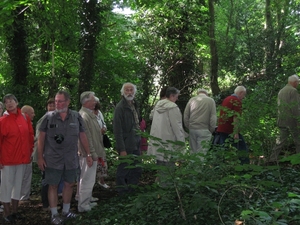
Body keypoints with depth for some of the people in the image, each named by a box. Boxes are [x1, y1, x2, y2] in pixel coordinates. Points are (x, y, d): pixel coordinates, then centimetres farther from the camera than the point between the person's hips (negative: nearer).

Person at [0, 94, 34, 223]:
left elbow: (30, 136, 10)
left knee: (18, 184, 14)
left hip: (22, 158, 5)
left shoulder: (25, 118, 3)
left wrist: (30, 151, 7)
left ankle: (15, 210, 26)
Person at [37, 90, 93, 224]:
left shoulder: (76, 117, 0)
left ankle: (66, 211, 28)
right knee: (53, 186, 4)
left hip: (71, 159, 3)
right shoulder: (48, 117, -5)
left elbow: (82, 136, 6)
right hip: (52, 159, -2)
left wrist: (88, 154, 5)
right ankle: (54, 214, 16)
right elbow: (41, 138, -1)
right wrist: (40, 157, -4)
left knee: (69, 184, 12)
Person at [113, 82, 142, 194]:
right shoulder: (120, 107, -14)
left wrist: (139, 141, 13)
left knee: (137, 171, 15)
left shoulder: (134, 105, 13)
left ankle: (131, 191, 28)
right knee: (123, 172, 2)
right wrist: (122, 149, -19)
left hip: (135, 145, 9)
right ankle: (123, 194, 14)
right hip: (127, 146, -8)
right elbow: (117, 130, -17)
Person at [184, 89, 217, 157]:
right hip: (204, 130, -3)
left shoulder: (192, 100, 10)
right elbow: (213, 117, -2)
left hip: (192, 129, 3)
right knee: (202, 153, -3)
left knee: (193, 152, 9)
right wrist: (211, 130, 5)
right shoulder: (211, 101, 3)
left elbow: (185, 115, 10)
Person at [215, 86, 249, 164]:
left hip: (221, 129, 8)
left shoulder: (226, 99, 19)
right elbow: (236, 117, -16)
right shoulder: (237, 101, -8)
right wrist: (236, 133, -20)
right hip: (230, 130, -8)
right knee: (243, 149, 0)